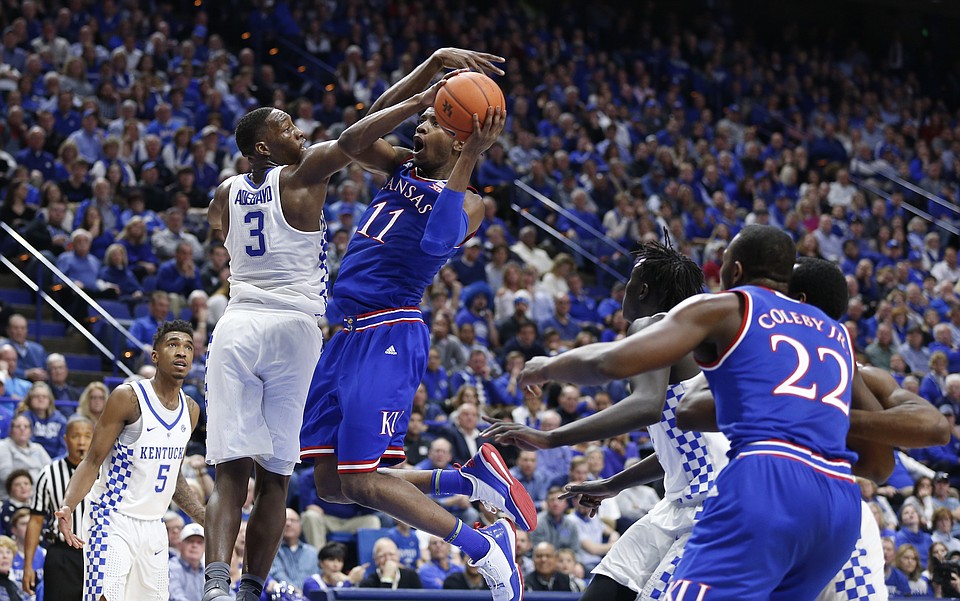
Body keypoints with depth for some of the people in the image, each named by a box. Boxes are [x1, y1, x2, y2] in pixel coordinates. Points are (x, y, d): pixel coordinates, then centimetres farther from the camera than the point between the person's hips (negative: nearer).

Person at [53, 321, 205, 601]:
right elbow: (92, 462, -11)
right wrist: (67, 507, -26)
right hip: (113, 524, -7)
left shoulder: (191, 410, 9)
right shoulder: (128, 397, -12)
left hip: (154, 526, 7)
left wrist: (207, 521, 15)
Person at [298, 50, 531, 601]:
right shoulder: (403, 169, 15)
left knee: (363, 482, -13)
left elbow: (439, 241, -26)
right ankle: (472, 479, 12)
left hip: (389, 338, -8)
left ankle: (488, 550, -3)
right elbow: (353, 140, -1)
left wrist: (471, 159, -27)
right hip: (348, 334, 8)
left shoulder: (466, 201, -5)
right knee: (330, 483, 7)